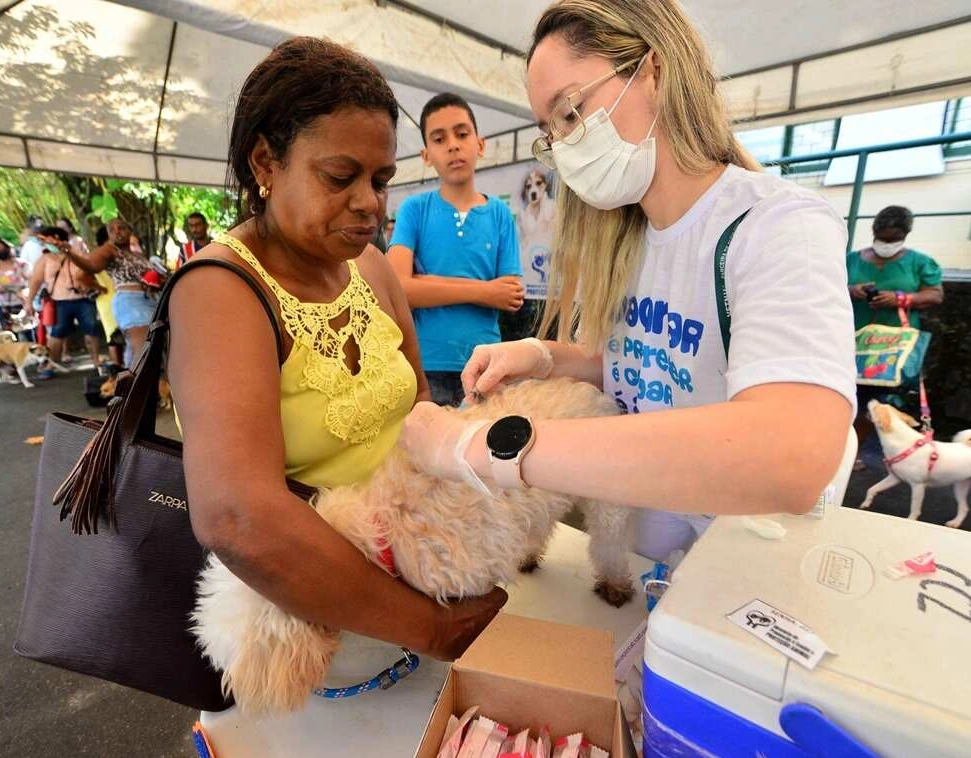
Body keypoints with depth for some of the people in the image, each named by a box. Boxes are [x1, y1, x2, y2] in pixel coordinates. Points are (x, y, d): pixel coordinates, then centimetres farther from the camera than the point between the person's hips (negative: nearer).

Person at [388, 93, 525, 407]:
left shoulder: (500, 214, 5)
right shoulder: (414, 209, 1)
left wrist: (429, 281, -10)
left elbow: (513, 297, -3)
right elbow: (397, 287, -12)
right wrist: (481, 290, -11)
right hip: (425, 366, -1)